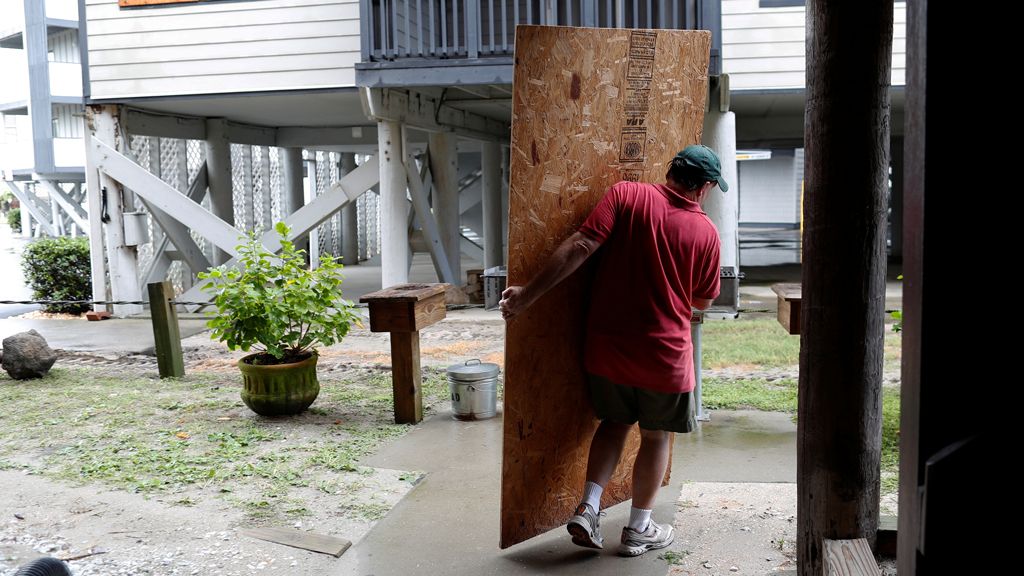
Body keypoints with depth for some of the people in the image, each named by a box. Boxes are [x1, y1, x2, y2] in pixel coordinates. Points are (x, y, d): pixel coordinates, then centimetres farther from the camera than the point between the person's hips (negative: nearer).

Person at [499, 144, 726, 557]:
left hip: (607, 347, 2)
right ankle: (638, 530, 25)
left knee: (614, 421, 23)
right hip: (664, 354, -2)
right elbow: (702, 302, 6)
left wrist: (527, 295, -13)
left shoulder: (626, 195, -7)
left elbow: (579, 247, -16)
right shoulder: (706, 233, -6)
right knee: (657, 435, 17)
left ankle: (587, 508, 11)